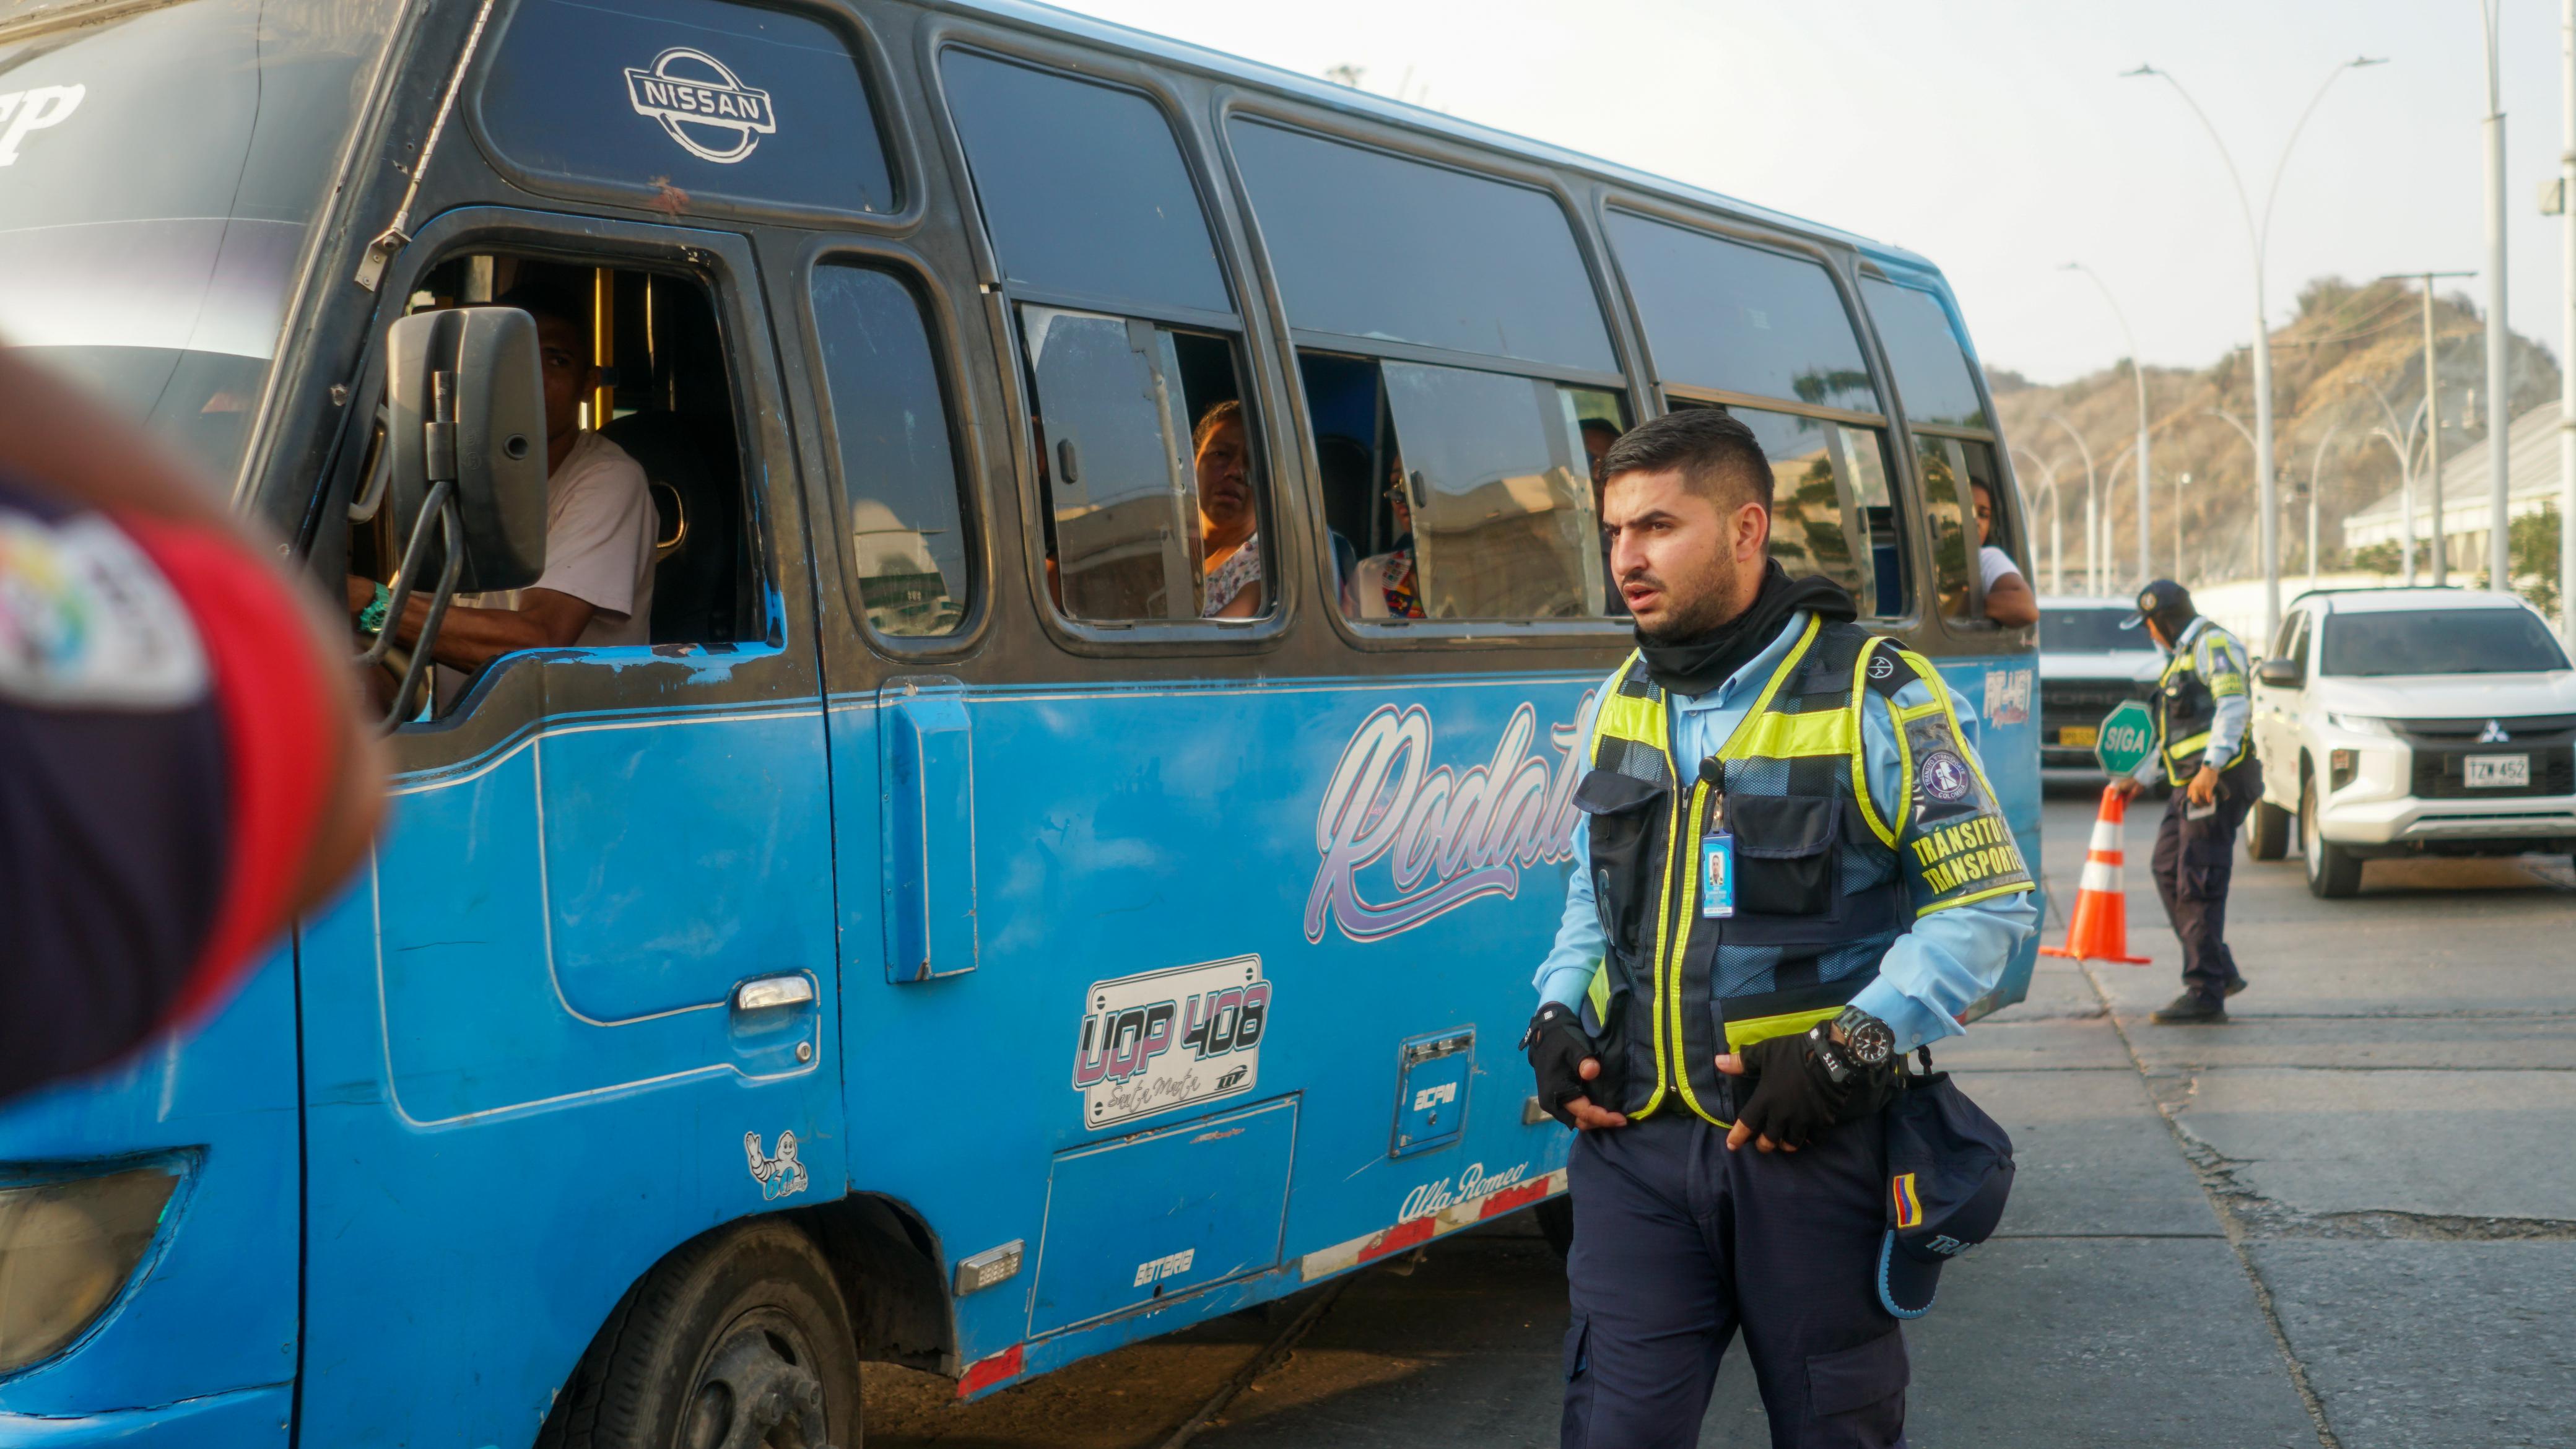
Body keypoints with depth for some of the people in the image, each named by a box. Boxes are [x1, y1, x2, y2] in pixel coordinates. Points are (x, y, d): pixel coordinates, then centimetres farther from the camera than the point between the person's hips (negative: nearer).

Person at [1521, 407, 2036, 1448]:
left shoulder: (1877, 697, -8)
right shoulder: (1618, 704, 10)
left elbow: (1989, 902, -6)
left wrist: (1856, 1043, -16)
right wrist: (1561, 1014, 4)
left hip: (1812, 1141, -4)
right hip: (1636, 1139, 4)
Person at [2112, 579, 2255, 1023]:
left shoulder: (2213, 644, -6)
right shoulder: (2184, 655, 25)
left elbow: (2233, 705, -21)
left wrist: (2212, 767, -31)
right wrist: (2140, 776, 36)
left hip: (2217, 782, -10)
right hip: (2189, 786, 10)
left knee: (2199, 886, -11)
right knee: (2169, 873, 10)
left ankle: (2206, 994, -9)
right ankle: (2221, 972, 16)